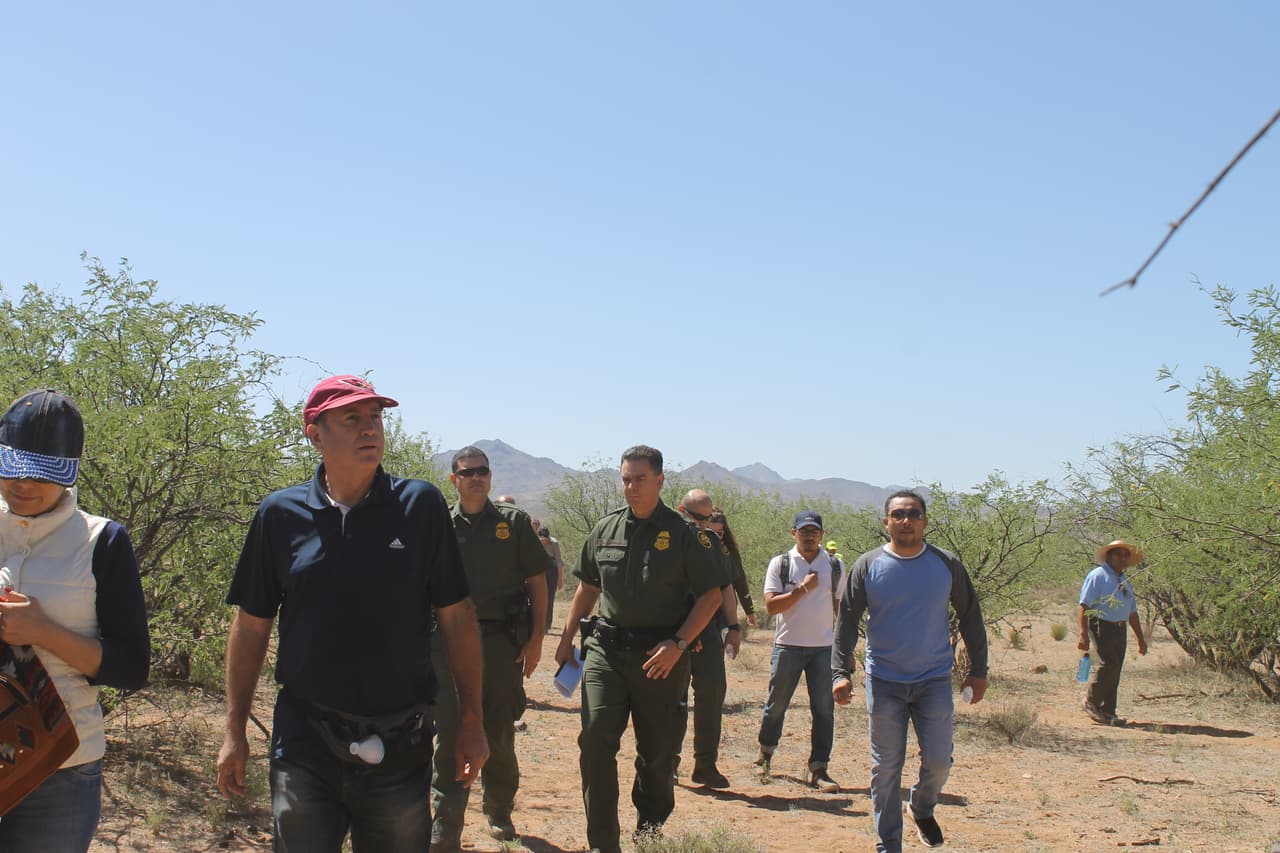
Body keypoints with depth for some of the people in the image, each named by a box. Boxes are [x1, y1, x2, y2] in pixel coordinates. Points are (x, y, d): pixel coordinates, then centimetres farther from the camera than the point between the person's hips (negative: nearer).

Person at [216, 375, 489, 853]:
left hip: (400, 747, 0)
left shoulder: (421, 505, -3)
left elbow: (457, 617, -1)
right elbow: (251, 626, 6)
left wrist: (471, 721, -1)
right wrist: (235, 732, 5)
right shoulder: (280, 514, 0)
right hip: (304, 742, 1)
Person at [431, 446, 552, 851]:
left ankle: (500, 813, 29)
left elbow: (537, 581, 5)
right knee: (449, 732, -4)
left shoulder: (513, 522, 3)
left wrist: (536, 638, -1)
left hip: (501, 641, 0)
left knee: (499, 735, 10)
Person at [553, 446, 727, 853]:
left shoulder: (684, 533, -5)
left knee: (657, 750, 7)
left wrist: (677, 644, -13)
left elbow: (711, 594, -4)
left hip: (661, 654, -2)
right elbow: (588, 586, 20)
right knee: (595, 739, -9)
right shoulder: (605, 529, 7)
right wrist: (566, 638, 16)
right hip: (605, 648, 3)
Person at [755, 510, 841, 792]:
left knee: (824, 709, -2)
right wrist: (802, 589, -17)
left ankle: (817, 769, 4)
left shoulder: (833, 565, 7)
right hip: (788, 645, -2)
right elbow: (770, 604, -10)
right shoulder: (780, 564, -1)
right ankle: (766, 752, 31)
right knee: (776, 704, 8)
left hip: (823, 647, 2)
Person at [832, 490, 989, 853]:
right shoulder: (868, 566, -3)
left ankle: (923, 809, 34)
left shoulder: (947, 565, 0)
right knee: (886, 769, 4)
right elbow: (846, 621, -2)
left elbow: (970, 617, 9)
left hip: (935, 682, 1)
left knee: (938, 761, 2)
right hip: (884, 683, -1)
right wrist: (840, 671, -12)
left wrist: (978, 670, 8)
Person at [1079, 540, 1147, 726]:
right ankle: (1091, 701, -2)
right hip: (1100, 626, -8)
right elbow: (1084, 606, -12)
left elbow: (1132, 612, 26)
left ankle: (1108, 712, 10)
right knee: (1108, 664, -18)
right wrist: (1083, 634, -19)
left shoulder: (1126, 582, 21)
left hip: (1119, 630, 8)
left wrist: (1140, 639, 22)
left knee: (1115, 671, 5)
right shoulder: (1097, 576, -5)